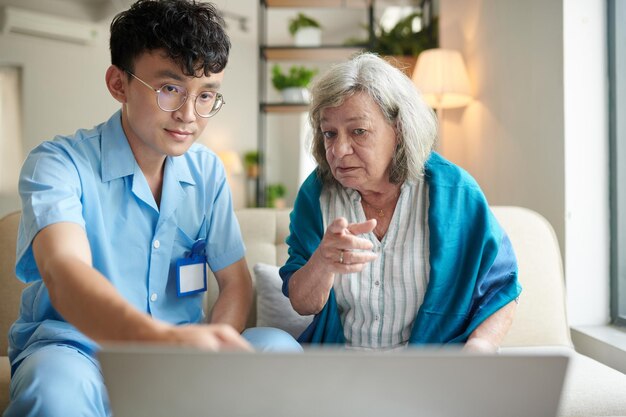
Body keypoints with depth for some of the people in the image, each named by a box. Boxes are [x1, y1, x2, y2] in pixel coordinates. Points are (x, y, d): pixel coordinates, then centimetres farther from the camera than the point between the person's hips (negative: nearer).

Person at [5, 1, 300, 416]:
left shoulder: (207, 171, 4)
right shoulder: (59, 163, -12)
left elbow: (236, 280, 5)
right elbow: (64, 272, -31)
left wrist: (207, 350, -17)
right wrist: (162, 337, -53)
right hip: (76, 351, -4)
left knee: (279, 346, -21)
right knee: (56, 382, -38)